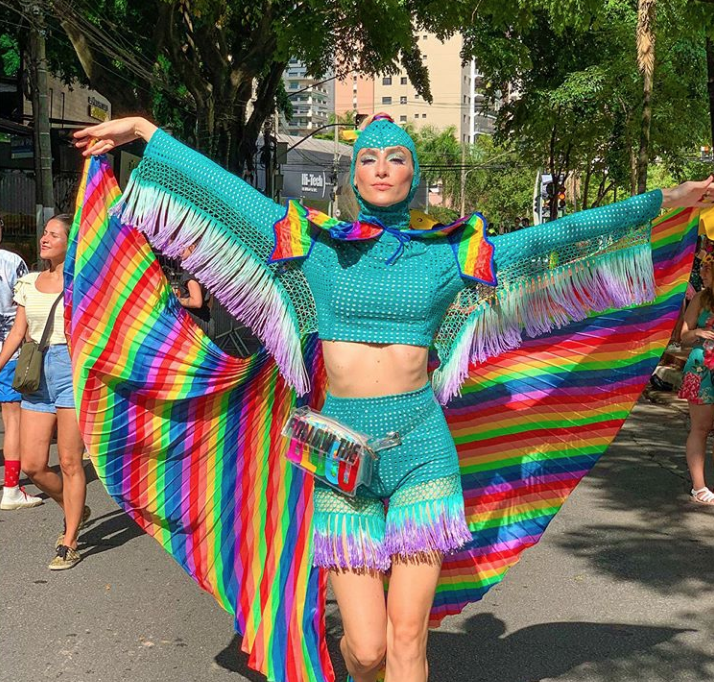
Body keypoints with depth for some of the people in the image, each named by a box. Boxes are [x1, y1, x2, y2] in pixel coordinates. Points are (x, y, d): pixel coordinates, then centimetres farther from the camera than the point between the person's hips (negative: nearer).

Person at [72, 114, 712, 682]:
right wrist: (143, 130, 11)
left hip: (422, 447, 0)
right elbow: (222, 189, 8)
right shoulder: (315, 244, 6)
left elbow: (551, 236, 9)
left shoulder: (450, 253, 7)